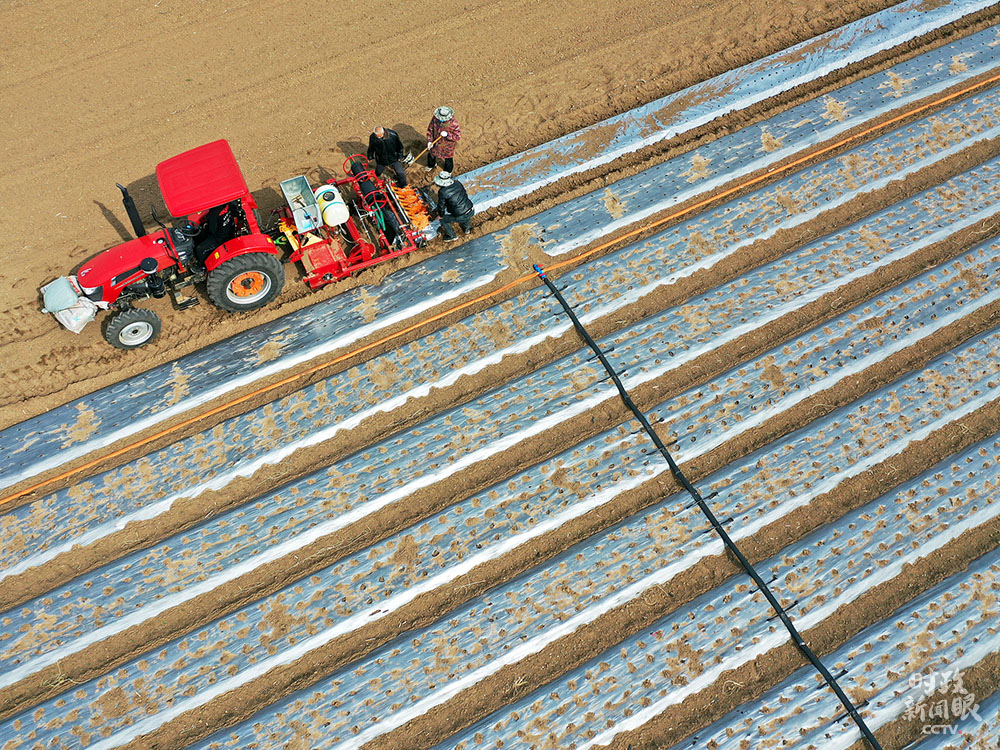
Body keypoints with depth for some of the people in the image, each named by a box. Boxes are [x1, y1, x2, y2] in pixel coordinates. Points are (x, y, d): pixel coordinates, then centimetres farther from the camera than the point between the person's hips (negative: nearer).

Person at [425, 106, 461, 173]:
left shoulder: (453, 123, -33)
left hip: (447, 145, -4)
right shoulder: (435, 118, -21)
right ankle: (431, 165, 63)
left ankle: (448, 171, 52)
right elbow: (430, 129, -8)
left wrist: (447, 135, -37)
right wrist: (429, 141, -17)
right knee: (431, 155, 28)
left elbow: (458, 136, -24)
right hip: (435, 143, 4)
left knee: (448, 159, 20)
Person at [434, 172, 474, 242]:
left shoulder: (442, 192, -14)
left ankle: (452, 236, 33)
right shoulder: (457, 183, 4)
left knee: (442, 220, 17)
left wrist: (441, 216, 18)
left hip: (461, 217, -5)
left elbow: (441, 206, -2)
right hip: (471, 212, 6)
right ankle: (466, 229, 54)